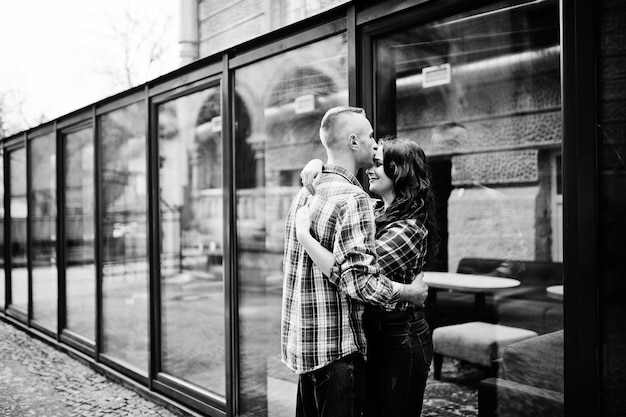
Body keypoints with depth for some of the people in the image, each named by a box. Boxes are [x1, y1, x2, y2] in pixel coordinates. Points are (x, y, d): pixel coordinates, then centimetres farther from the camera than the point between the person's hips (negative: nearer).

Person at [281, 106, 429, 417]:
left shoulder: (303, 194, 9)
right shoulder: (352, 198, -19)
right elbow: (359, 282, -24)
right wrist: (411, 292, -9)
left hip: (300, 341, 9)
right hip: (336, 347, -9)